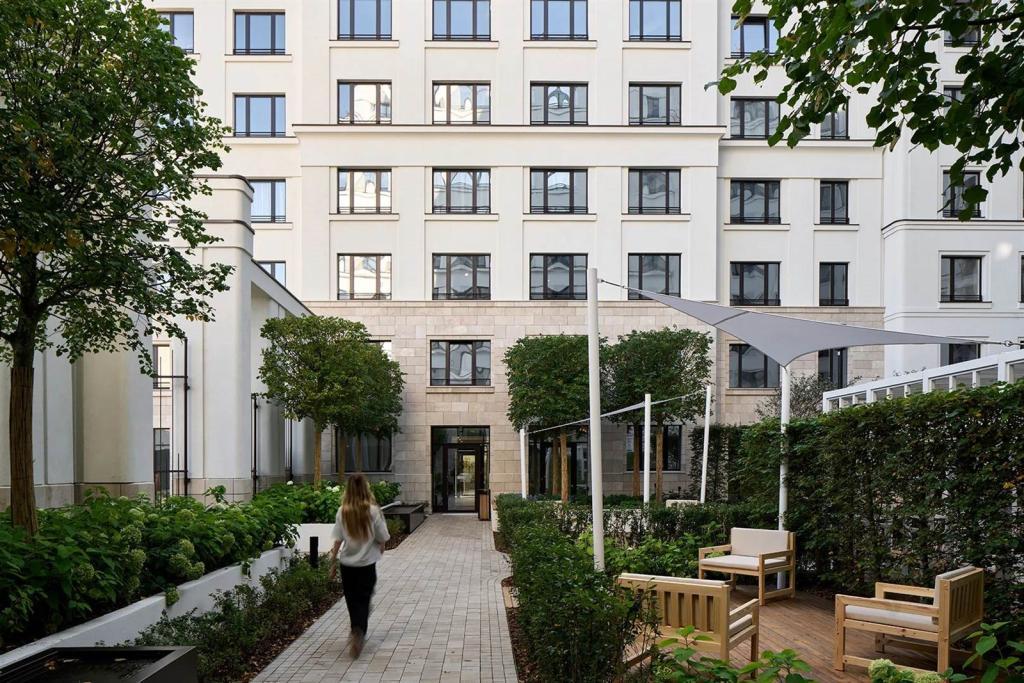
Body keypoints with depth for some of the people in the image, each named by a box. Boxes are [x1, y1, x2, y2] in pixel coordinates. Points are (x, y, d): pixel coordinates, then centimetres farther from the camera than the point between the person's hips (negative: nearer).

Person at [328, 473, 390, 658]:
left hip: (347, 564, 2)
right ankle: (359, 633, -12)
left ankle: (357, 633, 31)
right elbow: (382, 539, -6)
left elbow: (338, 541, -5)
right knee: (363, 601, 7)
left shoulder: (342, 512, -8)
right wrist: (379, 549, 16)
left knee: (352, 601, 17)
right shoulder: (373, 511, -12)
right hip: (367, 563, -2)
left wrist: (333, 563, 6)